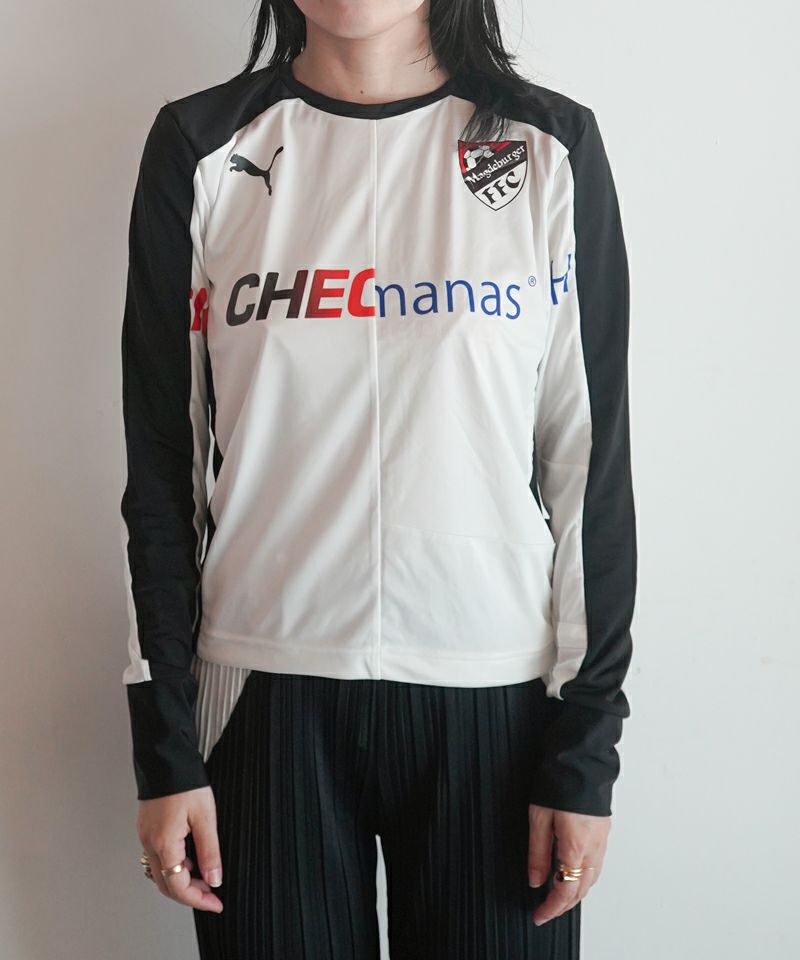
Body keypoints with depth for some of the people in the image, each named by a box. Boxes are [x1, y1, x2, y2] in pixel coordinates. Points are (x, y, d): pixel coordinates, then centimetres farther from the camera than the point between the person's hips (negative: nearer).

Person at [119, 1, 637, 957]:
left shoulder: (551, 148, 0)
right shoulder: (202, 148, 2)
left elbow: (592, 462, 0)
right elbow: (162, 463, 2)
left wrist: (586, 750, -3)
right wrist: (165, 749, 0)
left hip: (494, 696, 0)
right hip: (267, 694, 1)